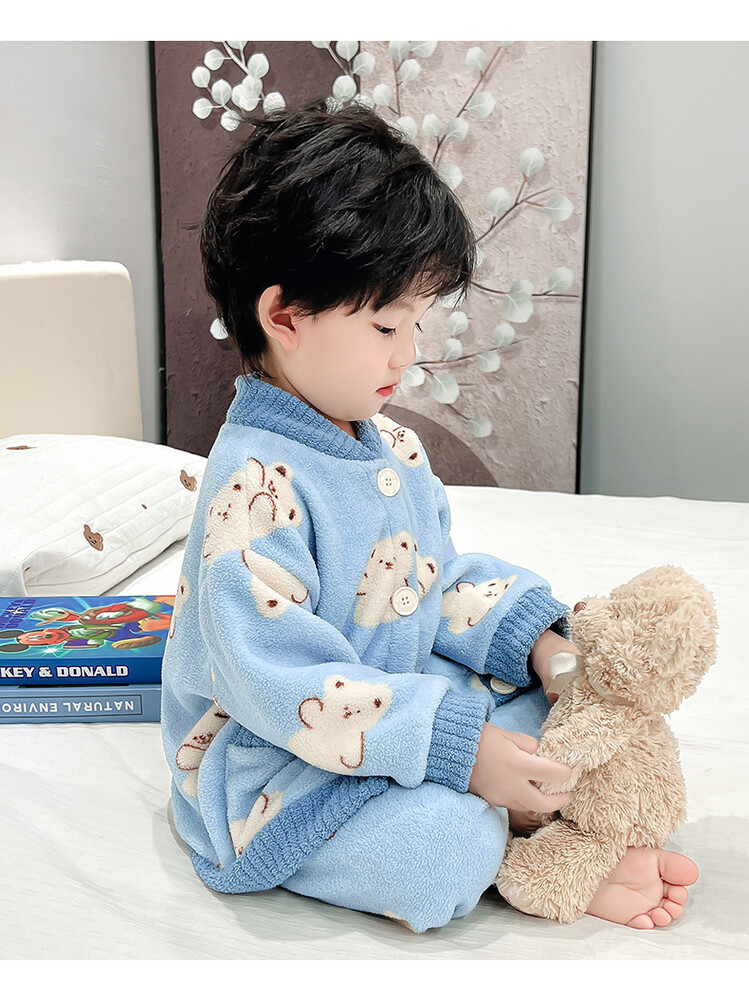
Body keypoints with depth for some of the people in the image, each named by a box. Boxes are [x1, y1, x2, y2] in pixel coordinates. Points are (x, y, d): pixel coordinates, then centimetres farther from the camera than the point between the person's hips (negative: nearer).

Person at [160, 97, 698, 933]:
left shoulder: (394, 448, 3)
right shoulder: (256, 489, -26)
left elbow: (437, 581, 13)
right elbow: (283, 689, -29)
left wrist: (531, 636, -4)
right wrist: (455, 745, -29)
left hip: (401, 701, 9)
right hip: (273, 766, -8)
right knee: (446, 847, -28)